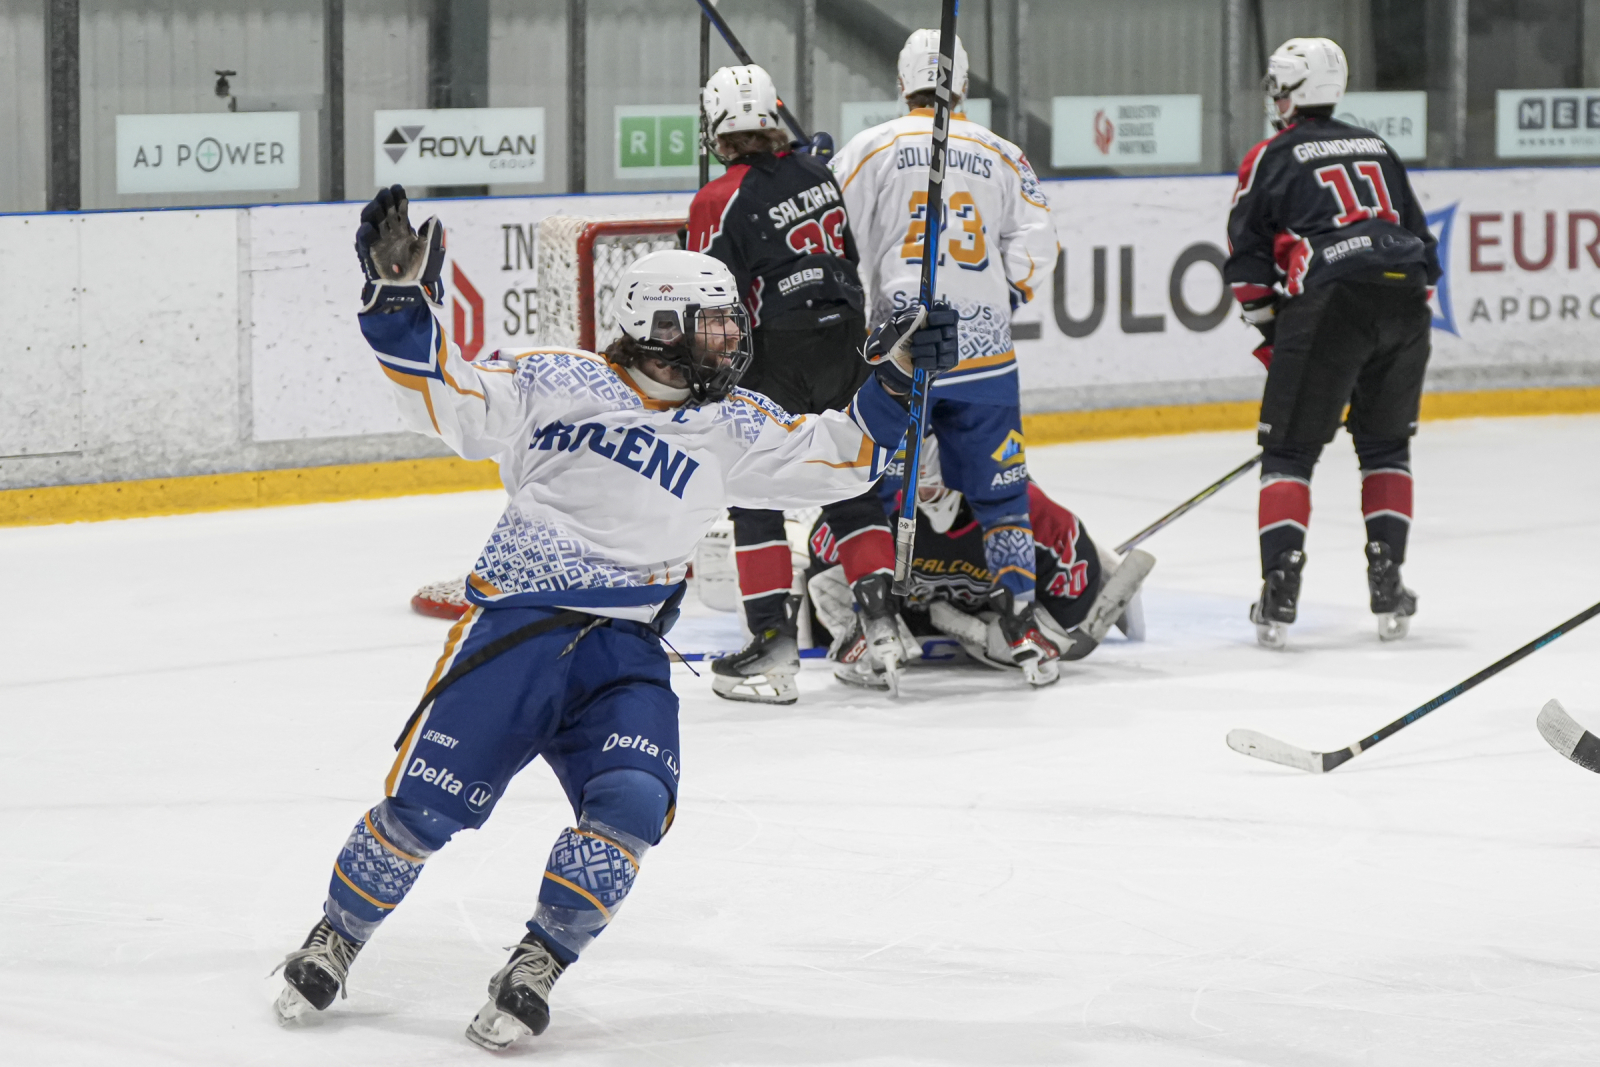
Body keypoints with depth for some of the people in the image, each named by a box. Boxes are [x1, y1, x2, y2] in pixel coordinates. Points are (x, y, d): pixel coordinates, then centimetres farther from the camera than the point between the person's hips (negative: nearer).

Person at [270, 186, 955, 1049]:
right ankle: (335, 940, 16)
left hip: (625, 656, 3)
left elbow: (830, 459, 17)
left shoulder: (730, 428, 17)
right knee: (424, 807, -10)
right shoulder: (557, 382, 5)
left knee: (632, 807, -22)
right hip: (512, 628, -3)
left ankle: (537, 967, -4)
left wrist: (890, 386, 6)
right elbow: (444, 396, 1)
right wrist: (400, 297, -11)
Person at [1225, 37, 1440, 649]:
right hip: (1406, 300, 4)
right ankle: (1387, 585, 11)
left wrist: (1272, 329, 18)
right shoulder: (1376, 150, 26)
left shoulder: (1272, 158, 11)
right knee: (1386, 444, 19)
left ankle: (1280, 591, -8)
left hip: (1330, 304, -4)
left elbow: (1247, 260, 8)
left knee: (1289, 450, 3)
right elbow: (1420, 239, 26)